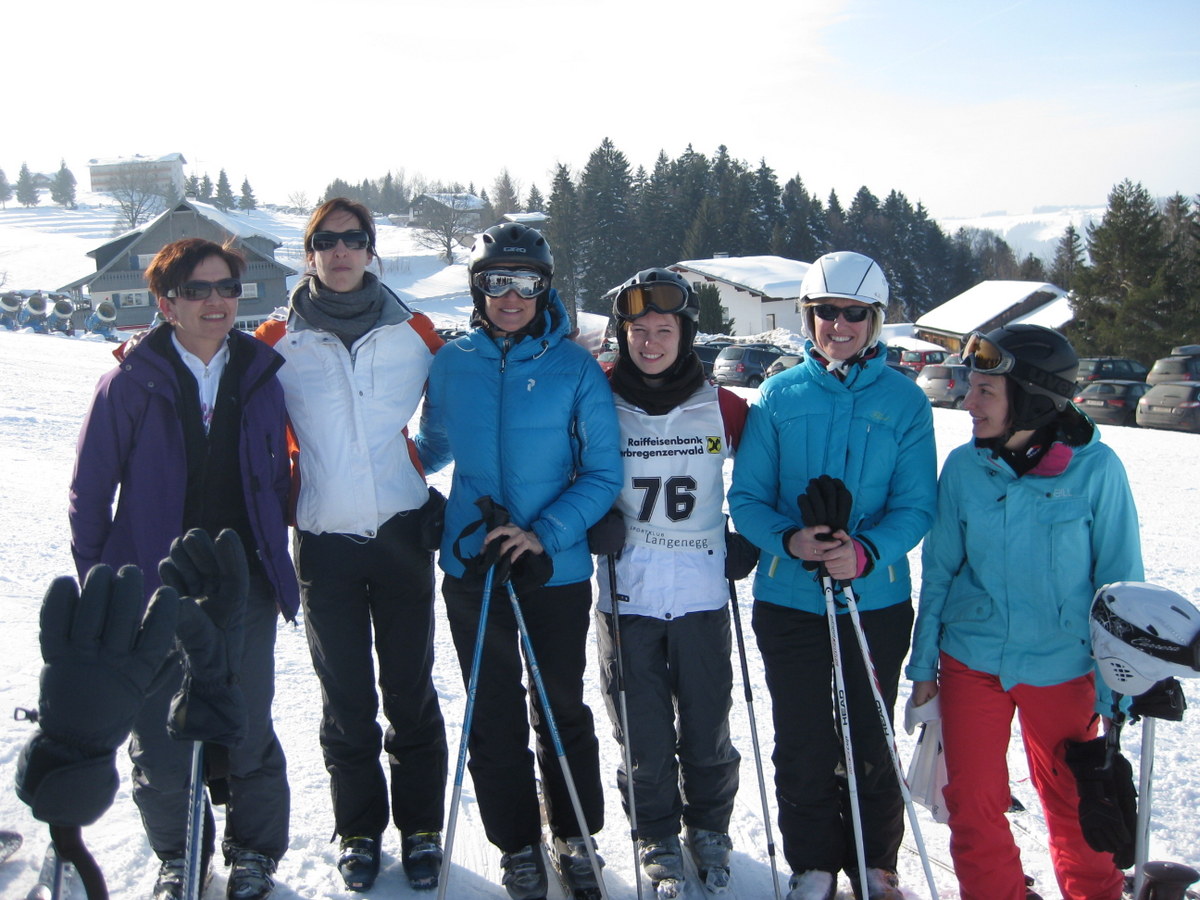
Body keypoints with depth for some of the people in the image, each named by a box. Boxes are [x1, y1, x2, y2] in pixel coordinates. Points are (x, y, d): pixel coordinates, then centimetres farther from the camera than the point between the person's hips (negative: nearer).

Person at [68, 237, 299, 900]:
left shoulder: (261, 377, 3)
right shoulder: (132, 382, -4)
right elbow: (90, 490, 0)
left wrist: (276, 563, 8)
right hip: (156, 587, -1)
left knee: (249, 734, 7)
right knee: (160, 740, 7)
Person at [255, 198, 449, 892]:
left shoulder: (413, 333, 5)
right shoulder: (278, 341, 3)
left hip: (401, 532, 0)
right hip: (324, 541, 0)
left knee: (411, 692, 6)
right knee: (345, 696, 9)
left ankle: (422, 828, 22)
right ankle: (359, 829, 25)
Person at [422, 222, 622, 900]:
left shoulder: (575, 368, -8)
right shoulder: (451, 363, 1)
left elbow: (603, 473, -8)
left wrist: (545, 533, -19)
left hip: (557, 568, -2)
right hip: (471, 568, 2)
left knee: (562, 708, 12)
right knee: (494, 715, 10)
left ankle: (575, 833, 33)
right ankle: (518, 844, 27)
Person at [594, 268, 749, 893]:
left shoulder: (721, 408, -1)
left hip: (702, 592, 1)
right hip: (625, 594, 0)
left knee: (706, 729, 8)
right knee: (643, 733, 6)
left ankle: (709, 828, 31)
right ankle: (658, 837, 27)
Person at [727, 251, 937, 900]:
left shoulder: (904, 401, -1)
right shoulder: (779, 395, 1)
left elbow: (916, 505, -4)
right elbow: (746, 498, 0)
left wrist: (867, 551, -23)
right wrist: (788, 539, -20)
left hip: (877, 600, 0)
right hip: (789, 601, 1)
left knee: (872, 743, 11)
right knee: (802, 745, 9)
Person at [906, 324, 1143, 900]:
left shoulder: (1096, 468, -13)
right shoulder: (964, 467, -6)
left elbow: (1119, 580, -5)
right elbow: (939, 571, 3)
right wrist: (923, 663, 7)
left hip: (1064, 666, -2)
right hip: (971, 662, 2)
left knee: (1074, 806, 14)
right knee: (973, 805, 8)